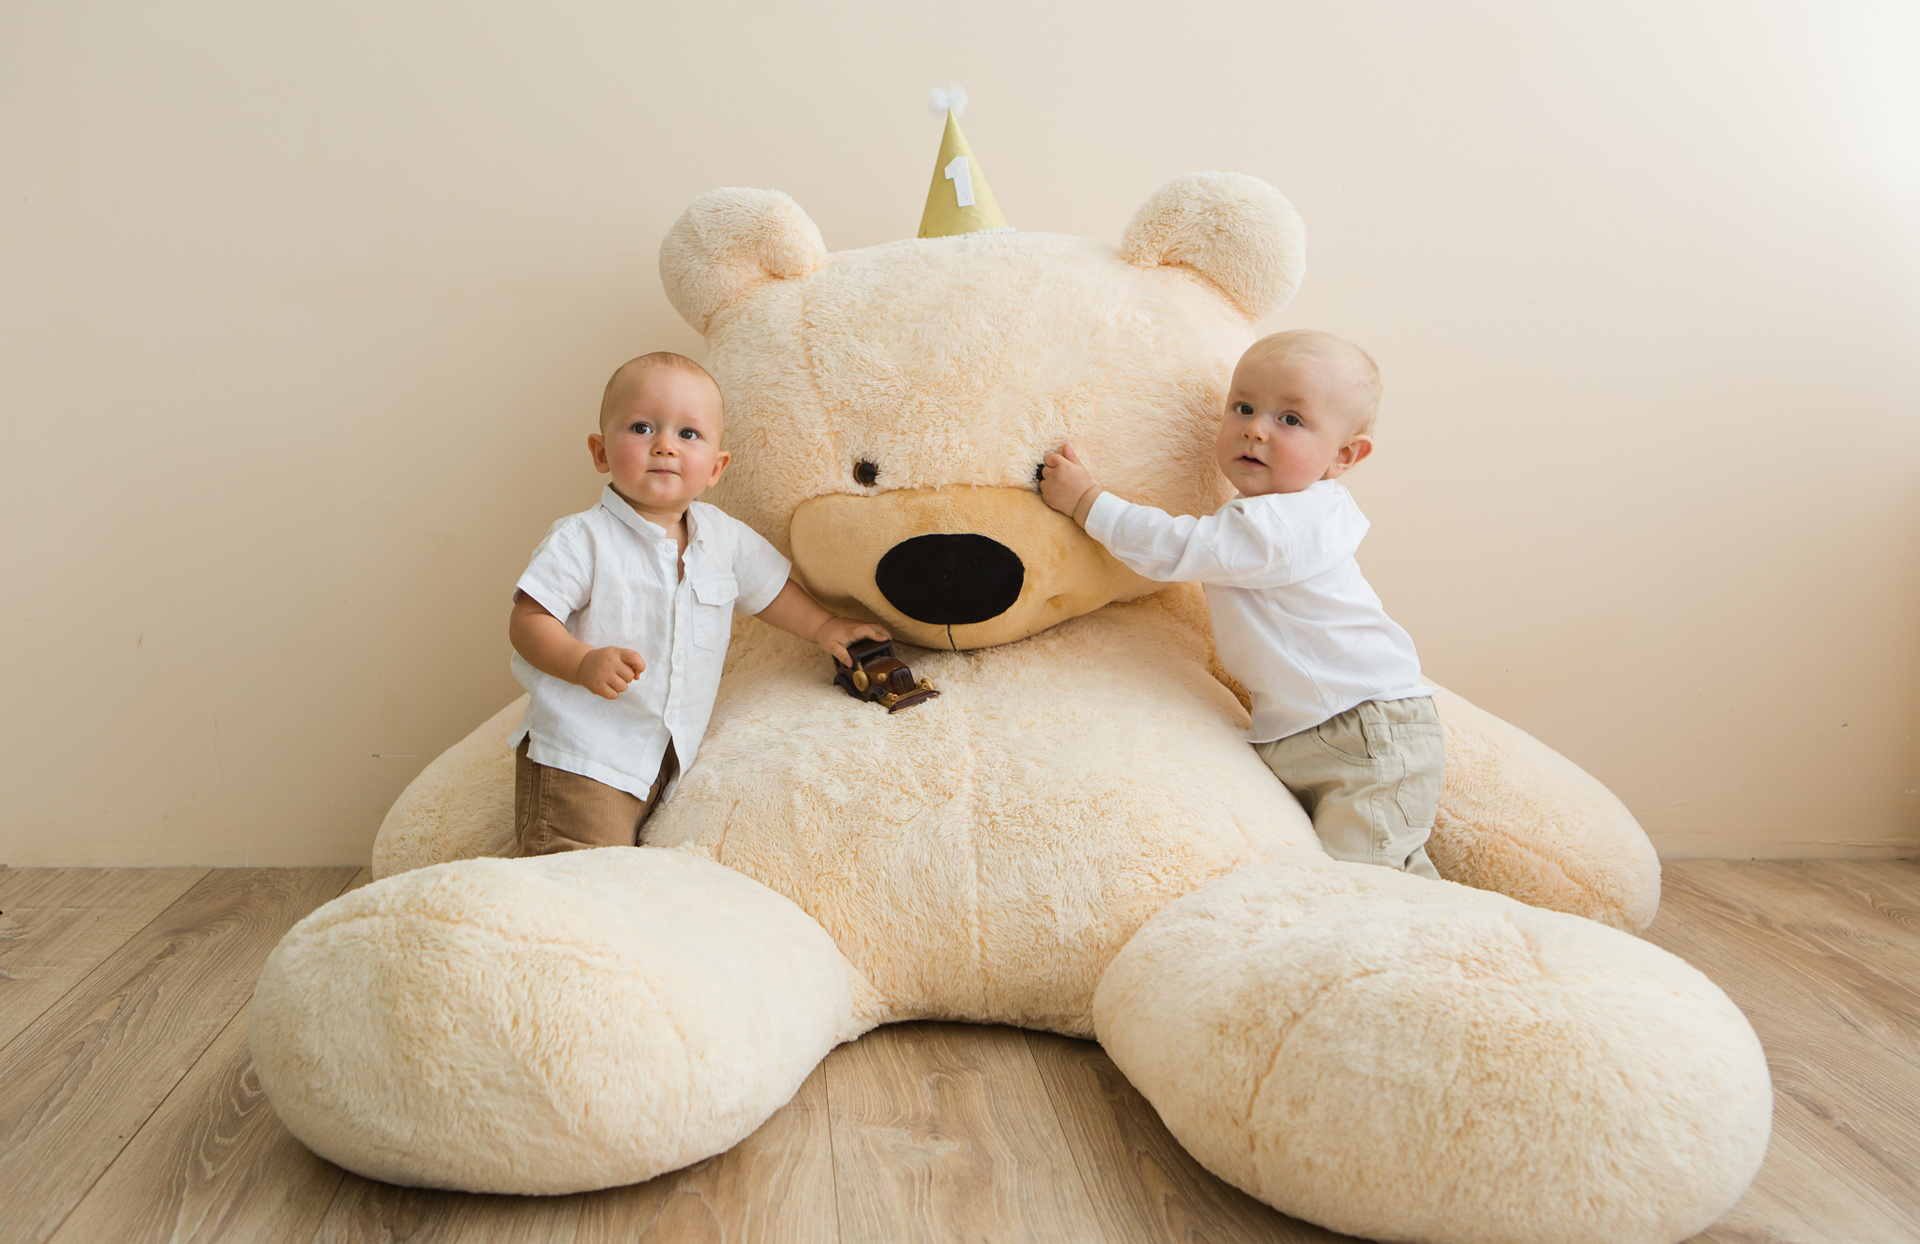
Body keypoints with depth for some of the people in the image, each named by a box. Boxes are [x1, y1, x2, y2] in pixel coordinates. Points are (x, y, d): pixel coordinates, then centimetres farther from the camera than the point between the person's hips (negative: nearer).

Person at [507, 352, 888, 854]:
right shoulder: (582, 540, -13)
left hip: (671, 756, 5)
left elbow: (768, 588, 21)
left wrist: (824, 628, 20)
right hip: (581, 758, -5)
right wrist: (584, 662, -30)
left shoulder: (724, 537, 3)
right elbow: (528, 622, -15)